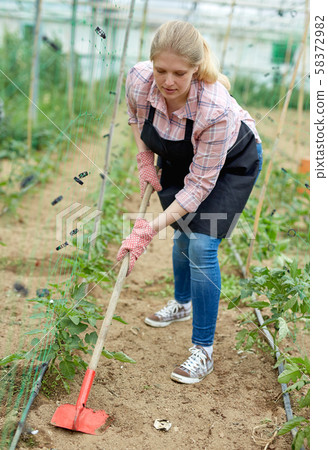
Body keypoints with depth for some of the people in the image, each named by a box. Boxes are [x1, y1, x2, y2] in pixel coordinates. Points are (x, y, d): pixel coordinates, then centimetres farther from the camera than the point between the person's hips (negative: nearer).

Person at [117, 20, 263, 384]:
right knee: (183, 234, 17)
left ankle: (203, 351, -3)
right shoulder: (138, 79, -29)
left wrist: (152, 228, -36)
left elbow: (200, 184, -33)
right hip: (180, 157, 5)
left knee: (201, 244, -15)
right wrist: (145, 159, -8)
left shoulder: (216, 108, -42)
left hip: (231, 162, -5)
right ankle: (182, 303, 46)